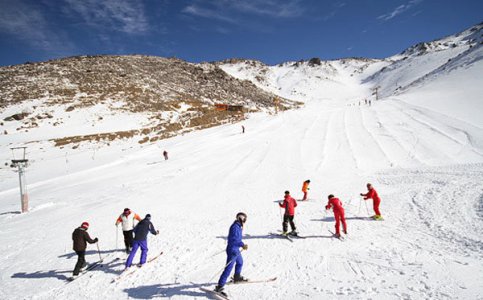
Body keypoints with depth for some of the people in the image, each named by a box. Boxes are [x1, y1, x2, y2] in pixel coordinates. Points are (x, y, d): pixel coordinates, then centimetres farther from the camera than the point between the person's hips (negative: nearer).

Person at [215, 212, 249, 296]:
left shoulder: (238, 226, 6)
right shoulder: (235, 227, -25)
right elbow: (233, 239, -30)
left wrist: (242, 244, 9)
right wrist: (242, 244, -24)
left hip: (236, 250, 11)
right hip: (232, 250, -11)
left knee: (240, 262, 31)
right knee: (228, 269, -9)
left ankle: (237, 277, 53)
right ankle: (219, 287, -4)